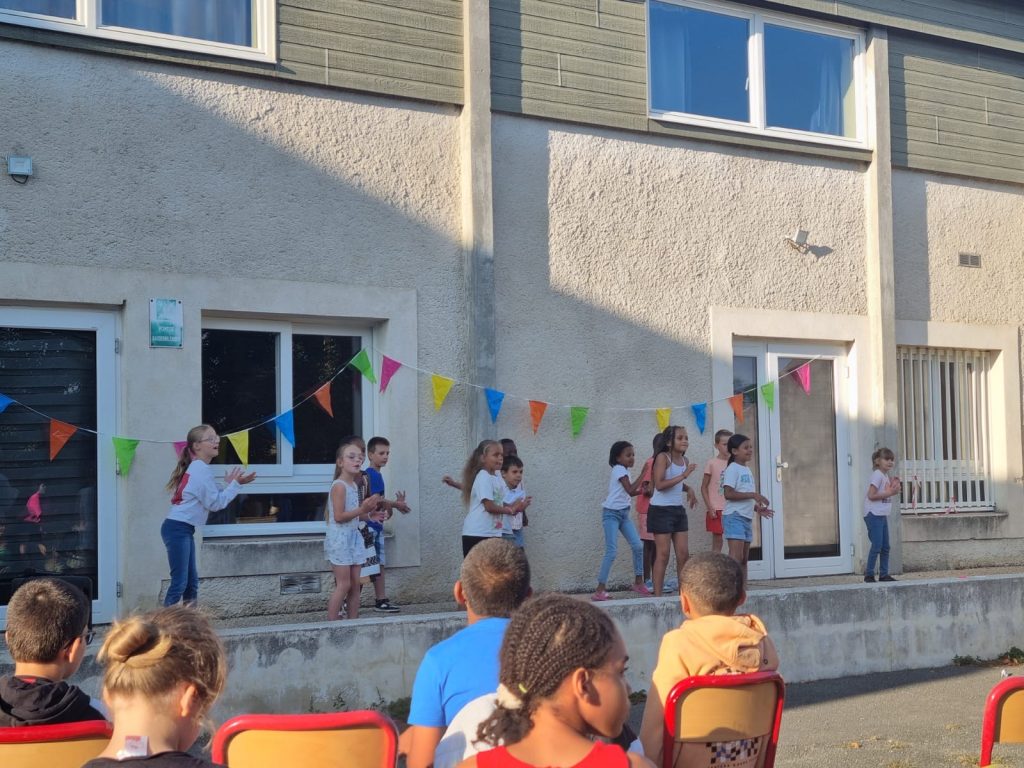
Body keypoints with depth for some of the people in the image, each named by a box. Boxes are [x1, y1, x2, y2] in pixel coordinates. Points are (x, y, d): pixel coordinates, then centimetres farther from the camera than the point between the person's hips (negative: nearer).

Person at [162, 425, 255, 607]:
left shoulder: (198, 468, 17)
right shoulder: (201, 470, -14)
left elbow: (212, 497, 18)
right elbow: (215, 503, -12)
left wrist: (231, 483, 9)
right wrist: (234, 484, -6)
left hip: (183, 529, 10)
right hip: (178, 529, -10)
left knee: (191, 582, 11)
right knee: (179, 582, -12)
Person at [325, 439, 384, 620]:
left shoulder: (354, 484, 14)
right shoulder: (339, 485, -15)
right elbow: (339, 516, -20)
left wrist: (368, 515, 10)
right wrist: (362, 509, -25)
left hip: (354, 536, 9)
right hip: (340, 538, -9)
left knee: (355, 584, 8)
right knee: (344, 584, -8)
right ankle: (331, 624, -3)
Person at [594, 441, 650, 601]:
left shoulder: (623, 471, 14)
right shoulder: (619, 470, -13)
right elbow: (630, 490, -23)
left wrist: (642, 490, 4)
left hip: (623, 514, 9)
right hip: (612, 514, -9)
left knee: (638, 546, 1)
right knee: (611, 552, -13)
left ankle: (638, 582, 13)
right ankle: (600, 590, -11)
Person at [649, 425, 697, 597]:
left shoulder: (684, 460, 9)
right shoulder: (663, 457, -13)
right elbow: (659, 484, -23)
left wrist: (688, 489, 6)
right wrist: (683, 476, -26)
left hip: (678, 510, 7)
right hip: (661, 510, -7)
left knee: (683, 554, 5)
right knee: (663, 554, -5)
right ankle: (657, 594, 0)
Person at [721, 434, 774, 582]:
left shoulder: (747, 470, 18)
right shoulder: (732, 469, -10)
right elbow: (728, 493, -21)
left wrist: (757, 508, 11)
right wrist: (753, 494, -21)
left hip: (747, 517, 10)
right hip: (734, 516, -10)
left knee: (744, 559, 10)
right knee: (736, 557, -18)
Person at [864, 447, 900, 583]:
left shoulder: (887, 476, 15)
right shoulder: (877, 475, -13)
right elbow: (871, 495, -20)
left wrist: (894, 490, 4)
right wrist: (888, 493, -20)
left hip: (882, 515, 9)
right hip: (873, 515, -9)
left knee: (885, 547, 10)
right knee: (877, 546, -9)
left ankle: (884, 574, 16)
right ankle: (869, 575, -2)